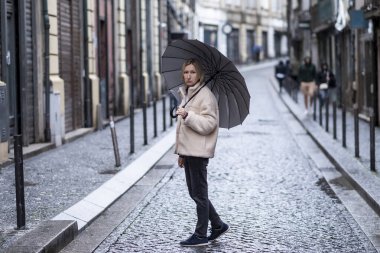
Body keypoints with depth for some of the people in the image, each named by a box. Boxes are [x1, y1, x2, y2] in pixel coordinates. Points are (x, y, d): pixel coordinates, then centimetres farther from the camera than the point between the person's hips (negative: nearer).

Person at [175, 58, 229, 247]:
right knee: (195, 193, 14)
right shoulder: (187, 94, 15)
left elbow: (209, 124, -20)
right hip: (189, 151, 9)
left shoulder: (205, 95, -12)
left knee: (199, 194, -1)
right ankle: (218, 225, 25)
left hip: (198, 152, -9)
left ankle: (201, 235, 7)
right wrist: (181, 153, 21)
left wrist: (187, 115, -29)